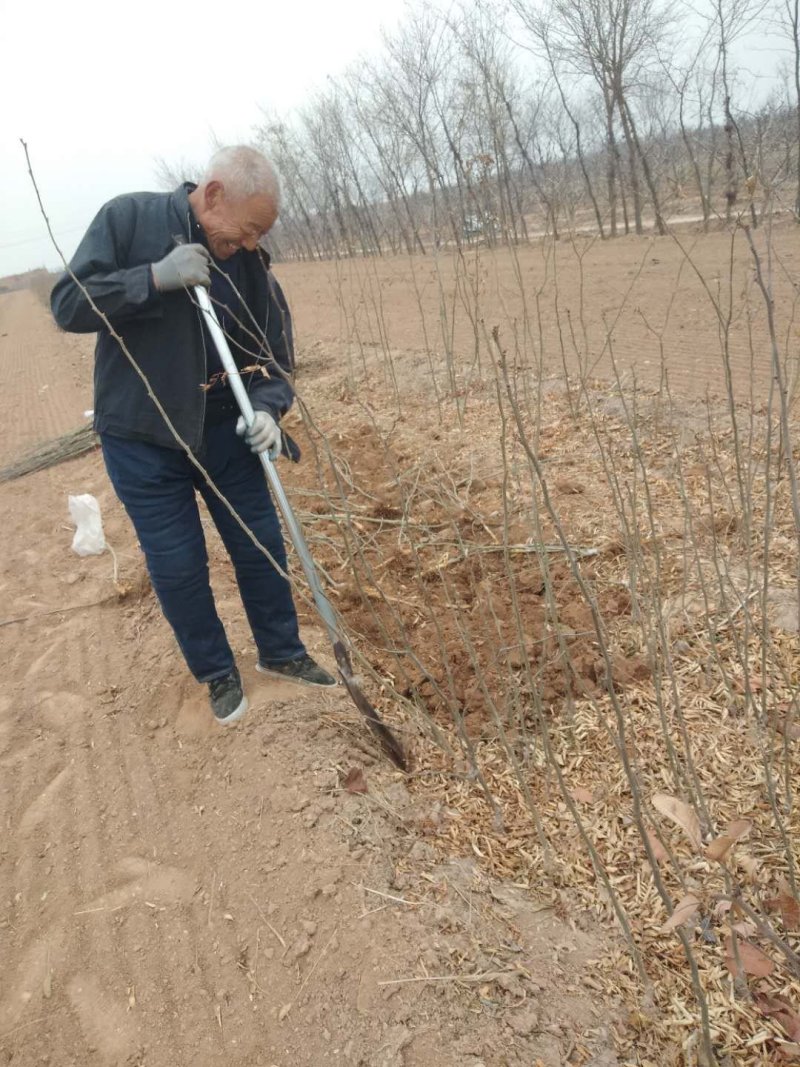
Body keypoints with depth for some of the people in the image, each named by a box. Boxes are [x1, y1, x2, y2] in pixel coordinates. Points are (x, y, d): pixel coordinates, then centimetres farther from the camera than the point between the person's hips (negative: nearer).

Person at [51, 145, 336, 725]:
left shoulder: (250, 262, -2)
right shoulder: (128, 219, -9)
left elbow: (275, 351, 2)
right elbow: (69, 305, -13)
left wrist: (267, 409, -18)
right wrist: (156, 277, -26)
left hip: (225, 432, 3)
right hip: (141, 439, -3)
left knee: (262, 546, 9)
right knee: (178, 567, 4)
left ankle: (282, 652, 31)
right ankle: (218, 672, 26)